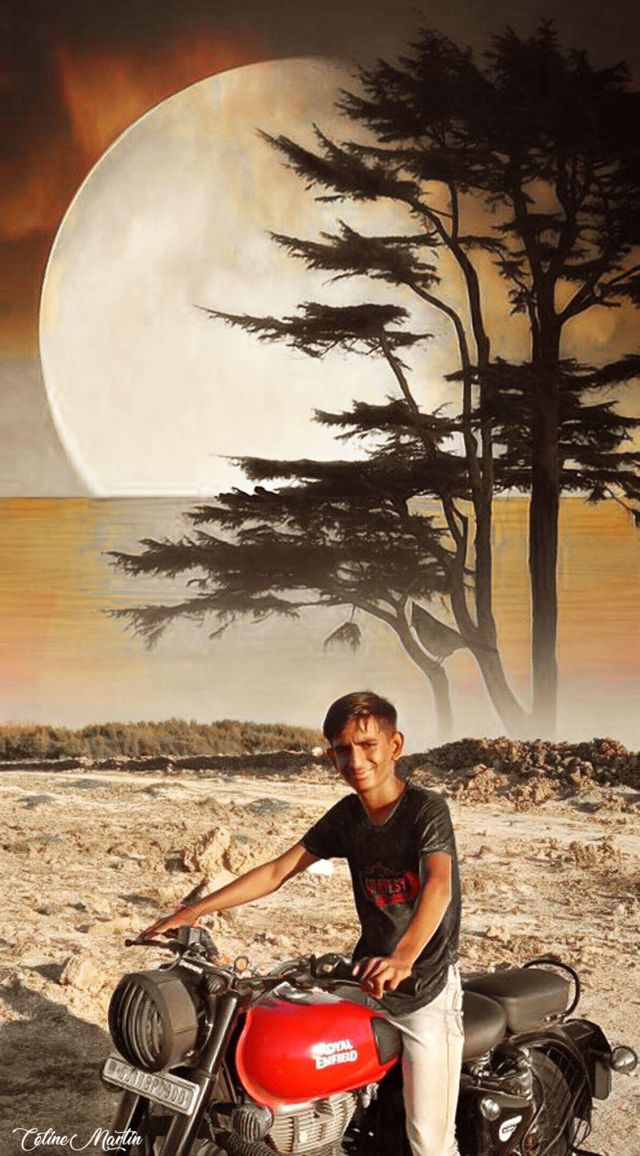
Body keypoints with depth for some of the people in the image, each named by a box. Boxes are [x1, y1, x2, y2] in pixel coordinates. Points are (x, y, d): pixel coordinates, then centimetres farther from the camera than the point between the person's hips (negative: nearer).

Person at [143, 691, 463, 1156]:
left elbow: (438, 884, -30)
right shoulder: (346, 815, 6)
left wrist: (403, 958, -48)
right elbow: (278, 871, 7)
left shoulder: (427, 808, -13)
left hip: (427, 989, -6)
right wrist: (195, 910, -2)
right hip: (367, 976, 6)